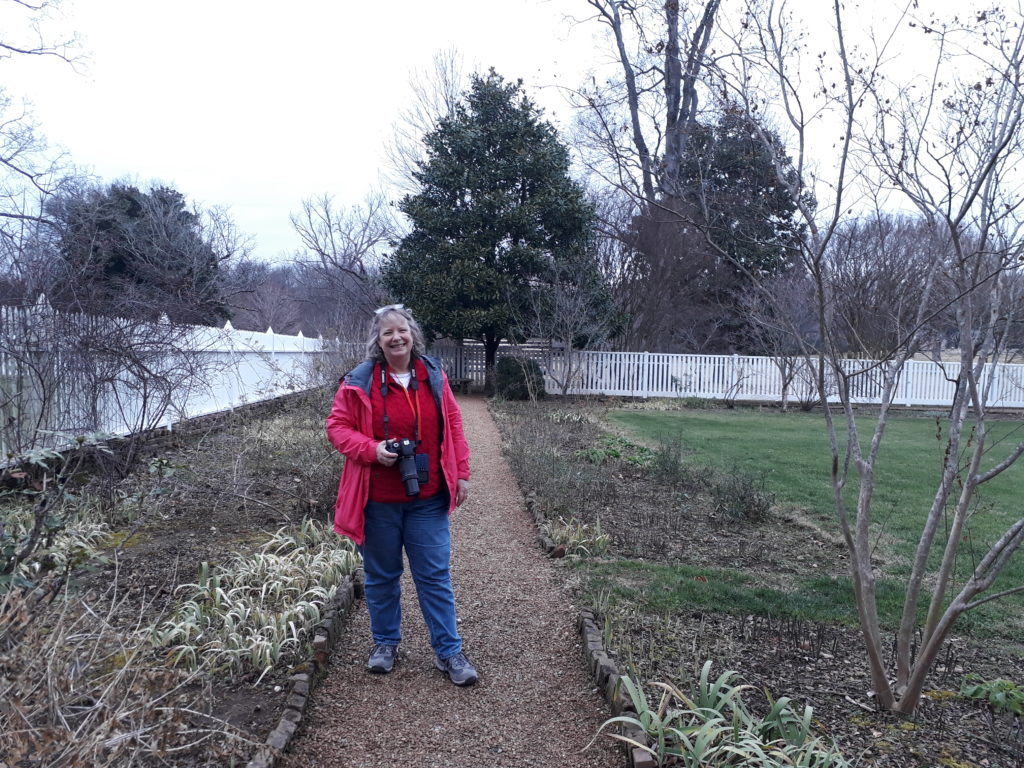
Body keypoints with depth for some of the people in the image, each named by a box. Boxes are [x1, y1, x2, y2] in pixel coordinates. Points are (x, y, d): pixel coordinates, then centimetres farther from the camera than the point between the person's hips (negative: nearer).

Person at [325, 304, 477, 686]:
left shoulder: (433, 376, 1)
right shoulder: (360, 382, -6)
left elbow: (453, 426, 6)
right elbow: (337, 426, -2)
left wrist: (461, 474, 3)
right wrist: (371, 449, -19)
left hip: (428, 499, 1)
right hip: (378, 500, -1)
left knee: (435, 575, 6)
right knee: (381, 575, 14)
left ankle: (448, 651, 17)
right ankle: (385, 642, 34)